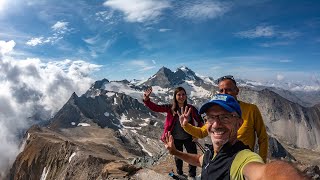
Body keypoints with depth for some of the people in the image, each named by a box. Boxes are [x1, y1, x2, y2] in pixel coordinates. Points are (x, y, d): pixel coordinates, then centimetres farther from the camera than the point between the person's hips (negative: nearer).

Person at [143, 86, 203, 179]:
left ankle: (192, 176, 36)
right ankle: (179, 174, 47)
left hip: (188, 138, 0)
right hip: (175, 138, 0)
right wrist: (146, 100, -34)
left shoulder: (191, 108, -11)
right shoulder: (170, 108, -11)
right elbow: (156, 108, -19)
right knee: (178, 157, 21)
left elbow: (200, 121, -1)